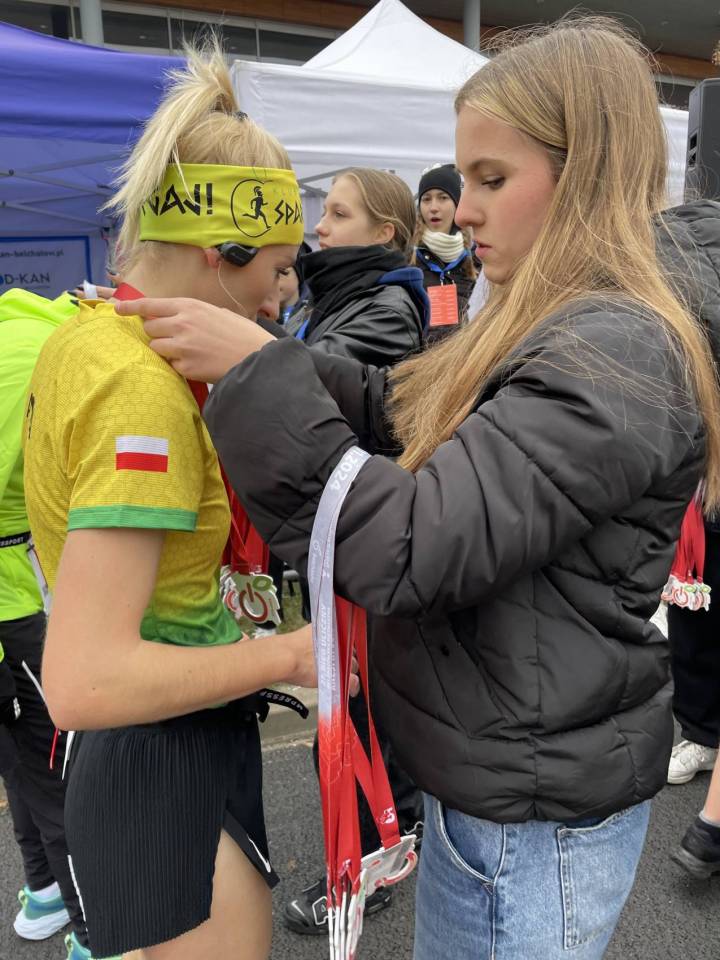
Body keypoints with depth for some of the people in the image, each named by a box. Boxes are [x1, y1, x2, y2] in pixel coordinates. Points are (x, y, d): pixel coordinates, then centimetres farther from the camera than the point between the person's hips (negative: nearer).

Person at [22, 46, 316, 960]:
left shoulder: (83, 333, 2)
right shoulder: (144, 387, -26)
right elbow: (84, 682, -30)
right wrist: (288, 653, -21)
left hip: (137, 755, 9)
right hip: (169, 765, -9)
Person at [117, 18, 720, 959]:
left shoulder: (616, 358, -24)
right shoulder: (548, 332, 7)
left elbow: (411, 551, -30)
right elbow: (397, 410, 9)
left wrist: (259, 374, -27)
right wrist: (257, 357, -2)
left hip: (536, 817, -8)